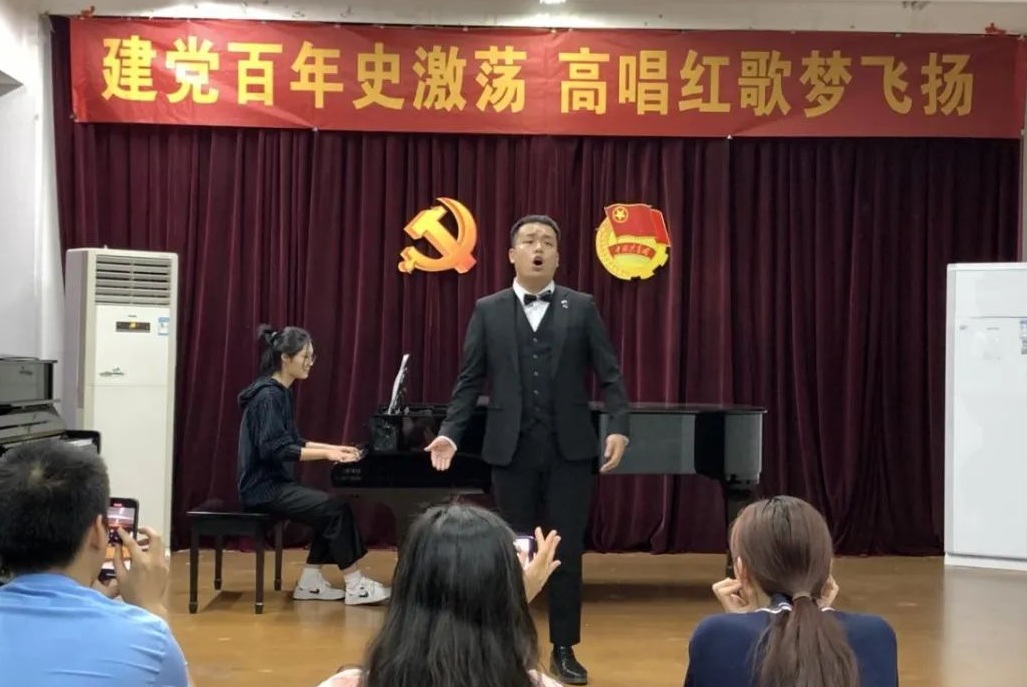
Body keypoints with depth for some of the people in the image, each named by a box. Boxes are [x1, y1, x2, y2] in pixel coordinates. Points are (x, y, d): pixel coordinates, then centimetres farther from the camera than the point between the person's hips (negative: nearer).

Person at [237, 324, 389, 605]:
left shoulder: (280, 393, 12)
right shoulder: (269, 395, -18)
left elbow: (291, 442, 17)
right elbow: (273, 449, -25)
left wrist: (332, 448, 9)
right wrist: (325, 453, -24)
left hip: (275, 482, 10)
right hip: (265, 487, -10)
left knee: (332, 507, 3)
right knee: (335, 508, -15)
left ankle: (310, 582, 7)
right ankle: (355, 585, -6)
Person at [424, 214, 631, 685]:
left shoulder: (582, 308, 4)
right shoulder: (488, 310, 5)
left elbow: (609, 375, -1)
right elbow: (469, 380, 3)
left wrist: (618, 428, -15)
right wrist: (450, 433, -8)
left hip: (568, 448, 0)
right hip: (511, 449, 1)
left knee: (567, 551, 4)